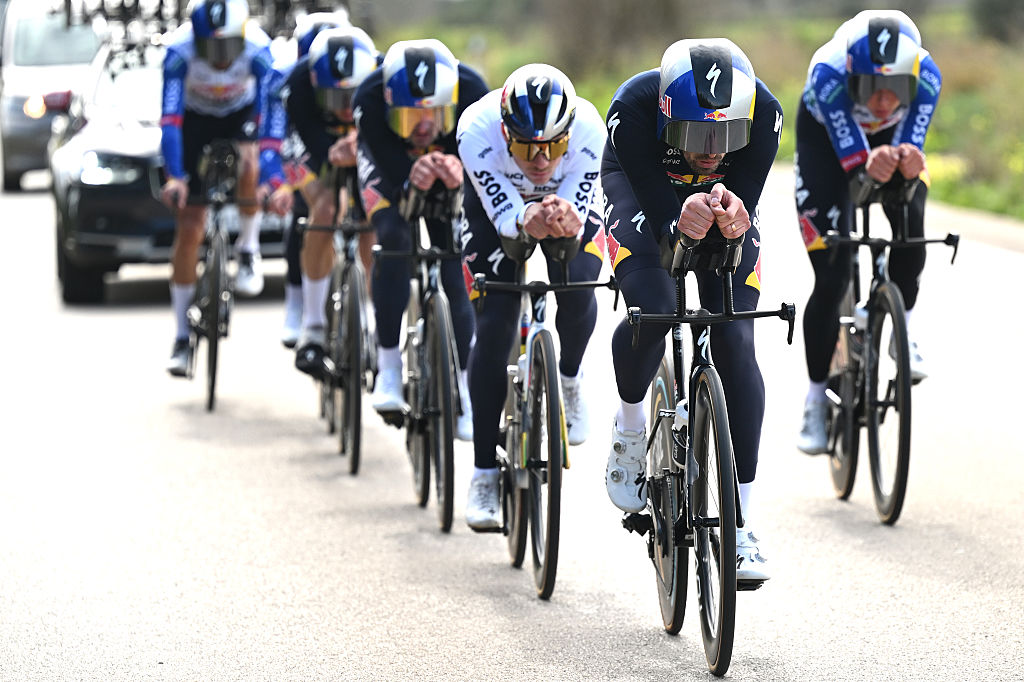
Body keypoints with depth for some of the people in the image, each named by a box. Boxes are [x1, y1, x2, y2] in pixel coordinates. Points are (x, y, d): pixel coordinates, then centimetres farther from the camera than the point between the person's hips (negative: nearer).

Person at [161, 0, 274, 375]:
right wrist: (174, 177, -48)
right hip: (196, 119, 0)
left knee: (247, 164, -36)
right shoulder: (180, 49, -33)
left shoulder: (257, 48, -33)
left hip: (241, 115, 0)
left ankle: (248, 249, -8)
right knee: (188, 230, -5)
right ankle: (183, 337, 6)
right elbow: (170, 119, -37)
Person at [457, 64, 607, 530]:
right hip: (499, 207, -1)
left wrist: (566, 224, -56)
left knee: (577, 287, -25)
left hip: (569, 200, 1)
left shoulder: (588, 130, -37)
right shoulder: (478, 130, -39)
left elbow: (578, 220, -33)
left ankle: (569, 382, 10)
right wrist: (526, 224, -59)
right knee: (493, 325, -14)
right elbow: (504, 219, -37)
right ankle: (485, 474, -5)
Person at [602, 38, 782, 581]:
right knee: (653, 311, -29)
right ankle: (629, 428, 4)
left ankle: (741, 525, -5)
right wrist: (681, 225, -58)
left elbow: (746, 203, -30)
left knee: (734, 344, -13)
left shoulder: (762, 112, -35)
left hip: (723, 197, 2)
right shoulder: (634, 108, -39)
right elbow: (659, 215, -36)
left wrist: (733, 222, -53)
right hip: (643, 193, -1)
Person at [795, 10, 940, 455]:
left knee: (911, 225, -23)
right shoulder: (828, 75, -41)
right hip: (826, 137, -3)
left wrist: (910, 163, -57)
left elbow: (911, 149, -34)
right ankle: (816, 401, 4)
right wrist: (870, 168, -62)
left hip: (891, 136, 3)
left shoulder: (926, 76, -35)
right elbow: (851, 160, -41)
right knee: (831, 278, -10)